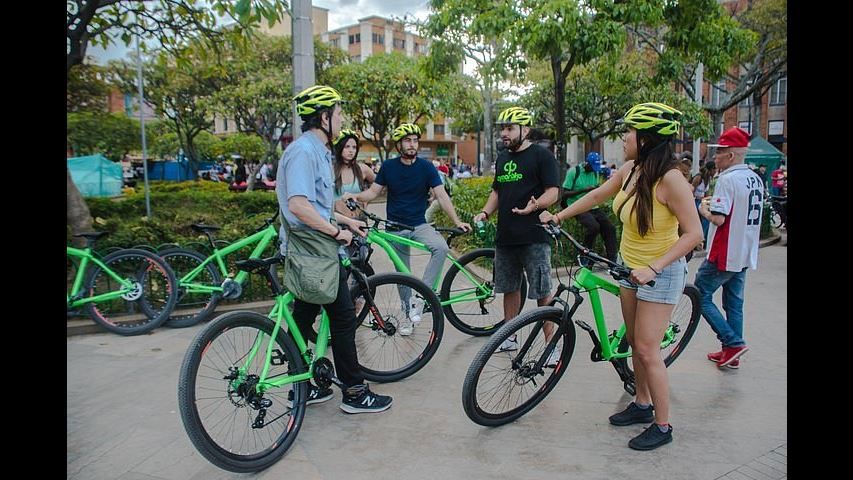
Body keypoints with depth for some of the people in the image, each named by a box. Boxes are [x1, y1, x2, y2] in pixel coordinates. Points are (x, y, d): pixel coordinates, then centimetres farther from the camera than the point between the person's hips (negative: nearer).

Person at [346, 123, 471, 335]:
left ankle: (420, 298, -23)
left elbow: (441, 196, -9)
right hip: (395, 227, 1)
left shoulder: (426, 167, -5)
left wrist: (457, 221, -19)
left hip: (419, 225, -1)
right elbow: (373, 192, 4)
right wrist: (355, 196, -16)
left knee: (442, 248, -30)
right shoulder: (388, 166, 0)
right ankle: (409, 316, 22)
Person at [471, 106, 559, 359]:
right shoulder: (503, 157, 17)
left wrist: (535, 205, -31)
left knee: (542, 293, -4)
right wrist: (484, 213, 6)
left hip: (534, 237, -7)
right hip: (505, 236, 7)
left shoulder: (542, 155, -5)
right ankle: (509, 337, 28)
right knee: (509, 288, 15)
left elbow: (553, 192, -11)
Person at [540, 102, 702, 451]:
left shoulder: (670, 179, -25)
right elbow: (597, 195, 13)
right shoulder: (630, 169, -3)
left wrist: (653, 267, -31)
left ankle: (662, 426, 12)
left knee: (647, 350, -4)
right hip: (631, 267, 7)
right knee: (635, 343, 17)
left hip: (662, 272, -7)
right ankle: (642, 404, 35)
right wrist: (558, 216, 15)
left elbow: (693, 232, -23)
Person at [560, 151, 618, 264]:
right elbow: (565, 193, -10)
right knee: (594, 226, -31)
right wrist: (584, 190, -20)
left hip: (592, 207, 7)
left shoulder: (595, 173, 12)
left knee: (610, 228, -12)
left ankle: (612, 262, -5)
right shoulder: (573, 172, -8)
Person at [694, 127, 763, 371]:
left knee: (701, 297, 4)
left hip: (724, 254, -9)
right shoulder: (756, 179, 10)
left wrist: (704, 210, -3)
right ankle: (731, 354, 22)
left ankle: (733, 342, 0)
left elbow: (718, 218, -23)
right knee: (734, 303, 15)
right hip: (745, 254, 9)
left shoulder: (728, 179, -18)